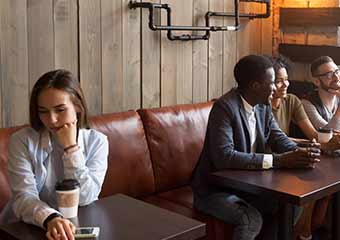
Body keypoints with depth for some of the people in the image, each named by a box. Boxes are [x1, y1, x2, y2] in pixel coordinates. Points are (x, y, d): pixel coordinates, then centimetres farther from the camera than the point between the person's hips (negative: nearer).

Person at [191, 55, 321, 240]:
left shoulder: (263, 106, 3)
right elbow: (224, 157, -33)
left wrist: (302, 153, -17)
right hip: (215, 190, -8)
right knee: (252, 219, -28)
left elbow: (278, 138, 6)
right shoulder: (224, 107, -23)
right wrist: (278, 160, -33)